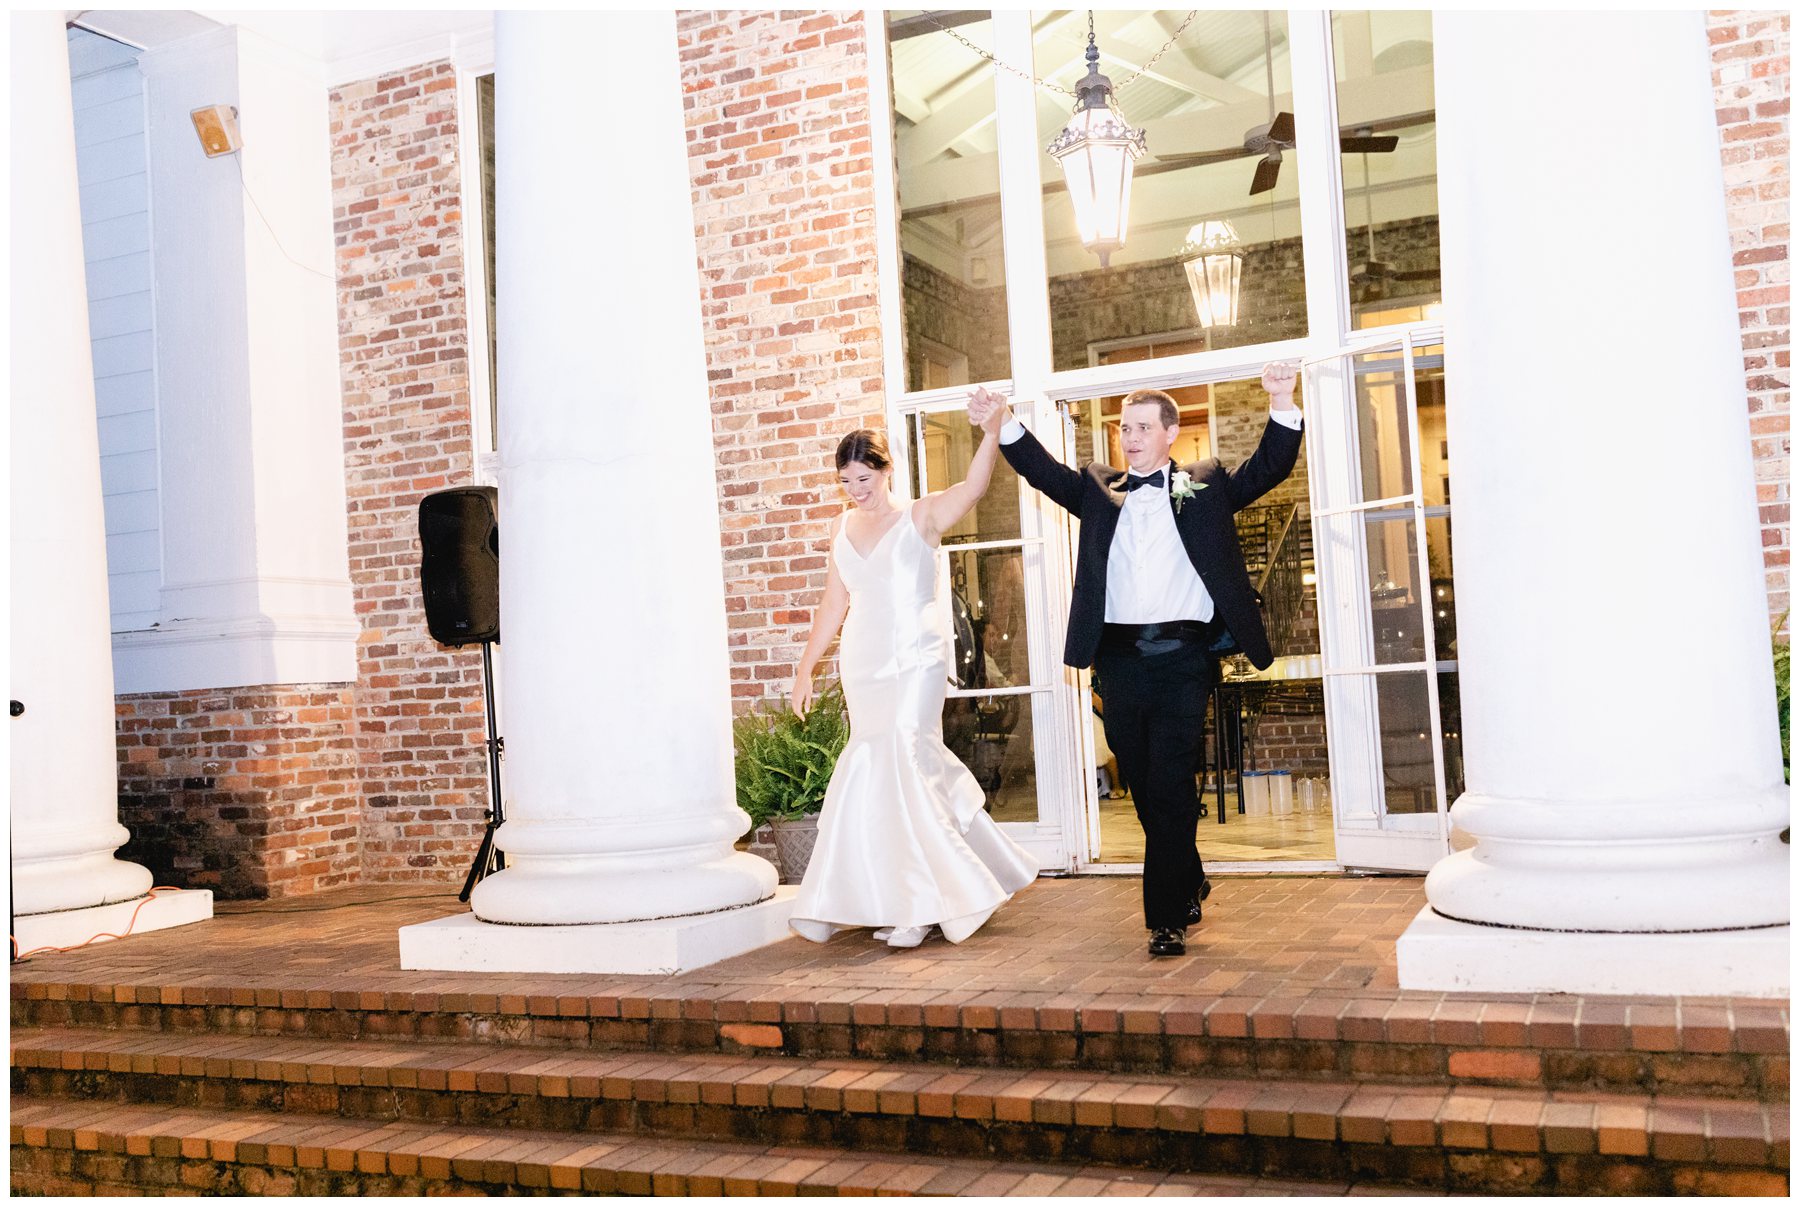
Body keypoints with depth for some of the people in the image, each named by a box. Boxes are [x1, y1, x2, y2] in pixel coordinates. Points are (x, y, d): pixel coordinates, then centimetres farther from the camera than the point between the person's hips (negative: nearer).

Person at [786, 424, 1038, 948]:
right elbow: (833, 605, 17)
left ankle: (915, 903, -3)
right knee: (913, 771, 6)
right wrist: (805, 668, 17)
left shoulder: (921, 517, -2)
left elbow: (974, 485, -18)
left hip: (915, 663, -5)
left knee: (896, 768, -14)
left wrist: (994, 428, -32)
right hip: (862, 665, 5)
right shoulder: (843, 528, 12)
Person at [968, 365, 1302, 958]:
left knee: (1170, 786, -7)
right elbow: (1044, 470, 4)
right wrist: (1003, 424, -12)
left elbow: (1268, 468, 2)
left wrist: (1282, 406, -15)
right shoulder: (1100, 491, 16)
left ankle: (1166, 917, -1)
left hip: (1182, 657, -3)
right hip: (1120, 658, 3)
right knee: (1144, 788, 10)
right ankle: (1190, 887, 30)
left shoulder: (1204, 487, 11)